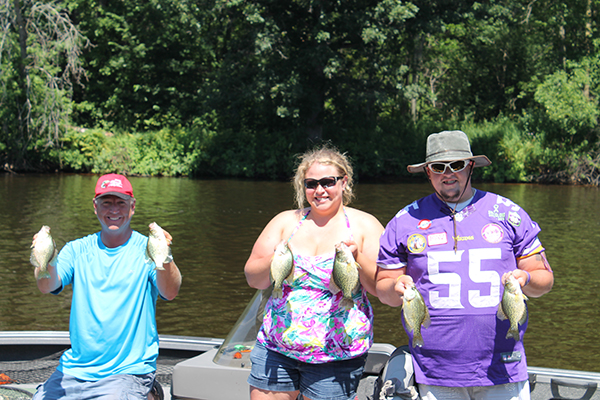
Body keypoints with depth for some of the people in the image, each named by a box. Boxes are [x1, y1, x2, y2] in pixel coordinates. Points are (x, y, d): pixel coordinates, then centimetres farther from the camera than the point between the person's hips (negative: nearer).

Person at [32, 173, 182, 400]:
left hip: (129, 370, -3)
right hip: (74, 369, 3)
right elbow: (47, 287, -9)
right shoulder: (77, 250, 8)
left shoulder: (146, 249, -2)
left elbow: (170, 293, -19)